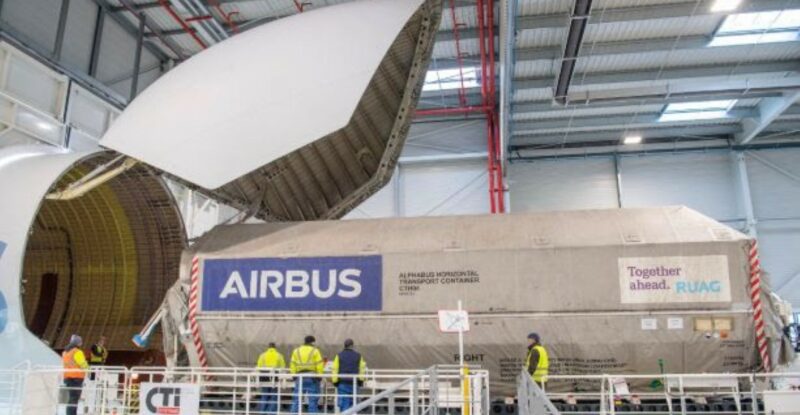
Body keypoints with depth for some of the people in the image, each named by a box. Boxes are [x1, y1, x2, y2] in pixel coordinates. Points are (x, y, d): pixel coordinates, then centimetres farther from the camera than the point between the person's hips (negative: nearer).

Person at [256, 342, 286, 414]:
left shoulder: (263, 355, 8)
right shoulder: (279, 355, 6)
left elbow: (259, 367, 0)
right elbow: (283, 367, -1)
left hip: (265, 377, 2)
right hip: (275, 378, -1)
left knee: (264, 397, 10)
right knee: (274, 398, 3)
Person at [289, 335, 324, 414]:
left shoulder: (296, 351, 11)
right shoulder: (315, 351, -1)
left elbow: (292, 365, 7)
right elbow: (319, 366, -6)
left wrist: (294, 377, 10)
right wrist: (319, 377, -1)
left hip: (299, 378, 3)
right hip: (312, 378, -3)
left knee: (296, 400, 6)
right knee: (313, 400, 1)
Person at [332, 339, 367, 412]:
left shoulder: (339, 355, -1)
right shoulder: (358, 356, 2)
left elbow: (335, 369, -4)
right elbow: (362, 369, 3)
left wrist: (335, 381, 1)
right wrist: (361, 380, 10)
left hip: (342, 383, -1)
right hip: (354, 383, 1)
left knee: (343, 403, 1)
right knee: (352, 402, 10)